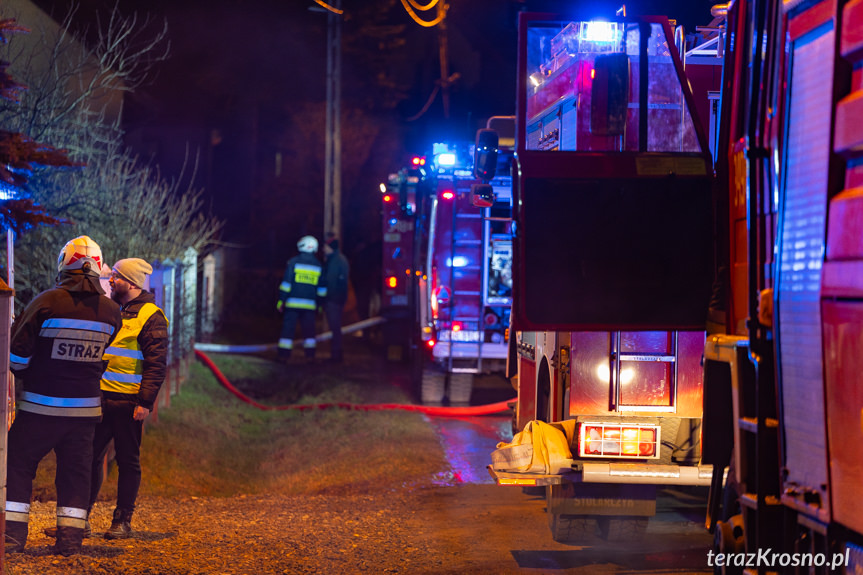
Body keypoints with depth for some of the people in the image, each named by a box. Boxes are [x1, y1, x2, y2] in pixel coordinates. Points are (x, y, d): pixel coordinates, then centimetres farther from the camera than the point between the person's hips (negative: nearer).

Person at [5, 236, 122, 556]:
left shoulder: (47, 303, -15)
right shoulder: (111, 312, -3)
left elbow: (17, 354, -8)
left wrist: (25, 376, 11)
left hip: (40, 406, -3)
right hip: (85, 406, 3)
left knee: (18, 466, 8)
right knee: (75, 471, 12)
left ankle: (12, 534, 4)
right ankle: (70, 538, 11)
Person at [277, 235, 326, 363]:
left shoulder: (293, 262, -3)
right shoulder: (318, 266, 8)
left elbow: (286, 283, -5)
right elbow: (322, 288, 12)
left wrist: (281, 300, -2)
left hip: (293, 302, -2)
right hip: (310, 304, 2)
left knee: (288, 328, 1)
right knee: (309, 330, 8)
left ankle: (284, 354, 0)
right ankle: (310, 354, 4)